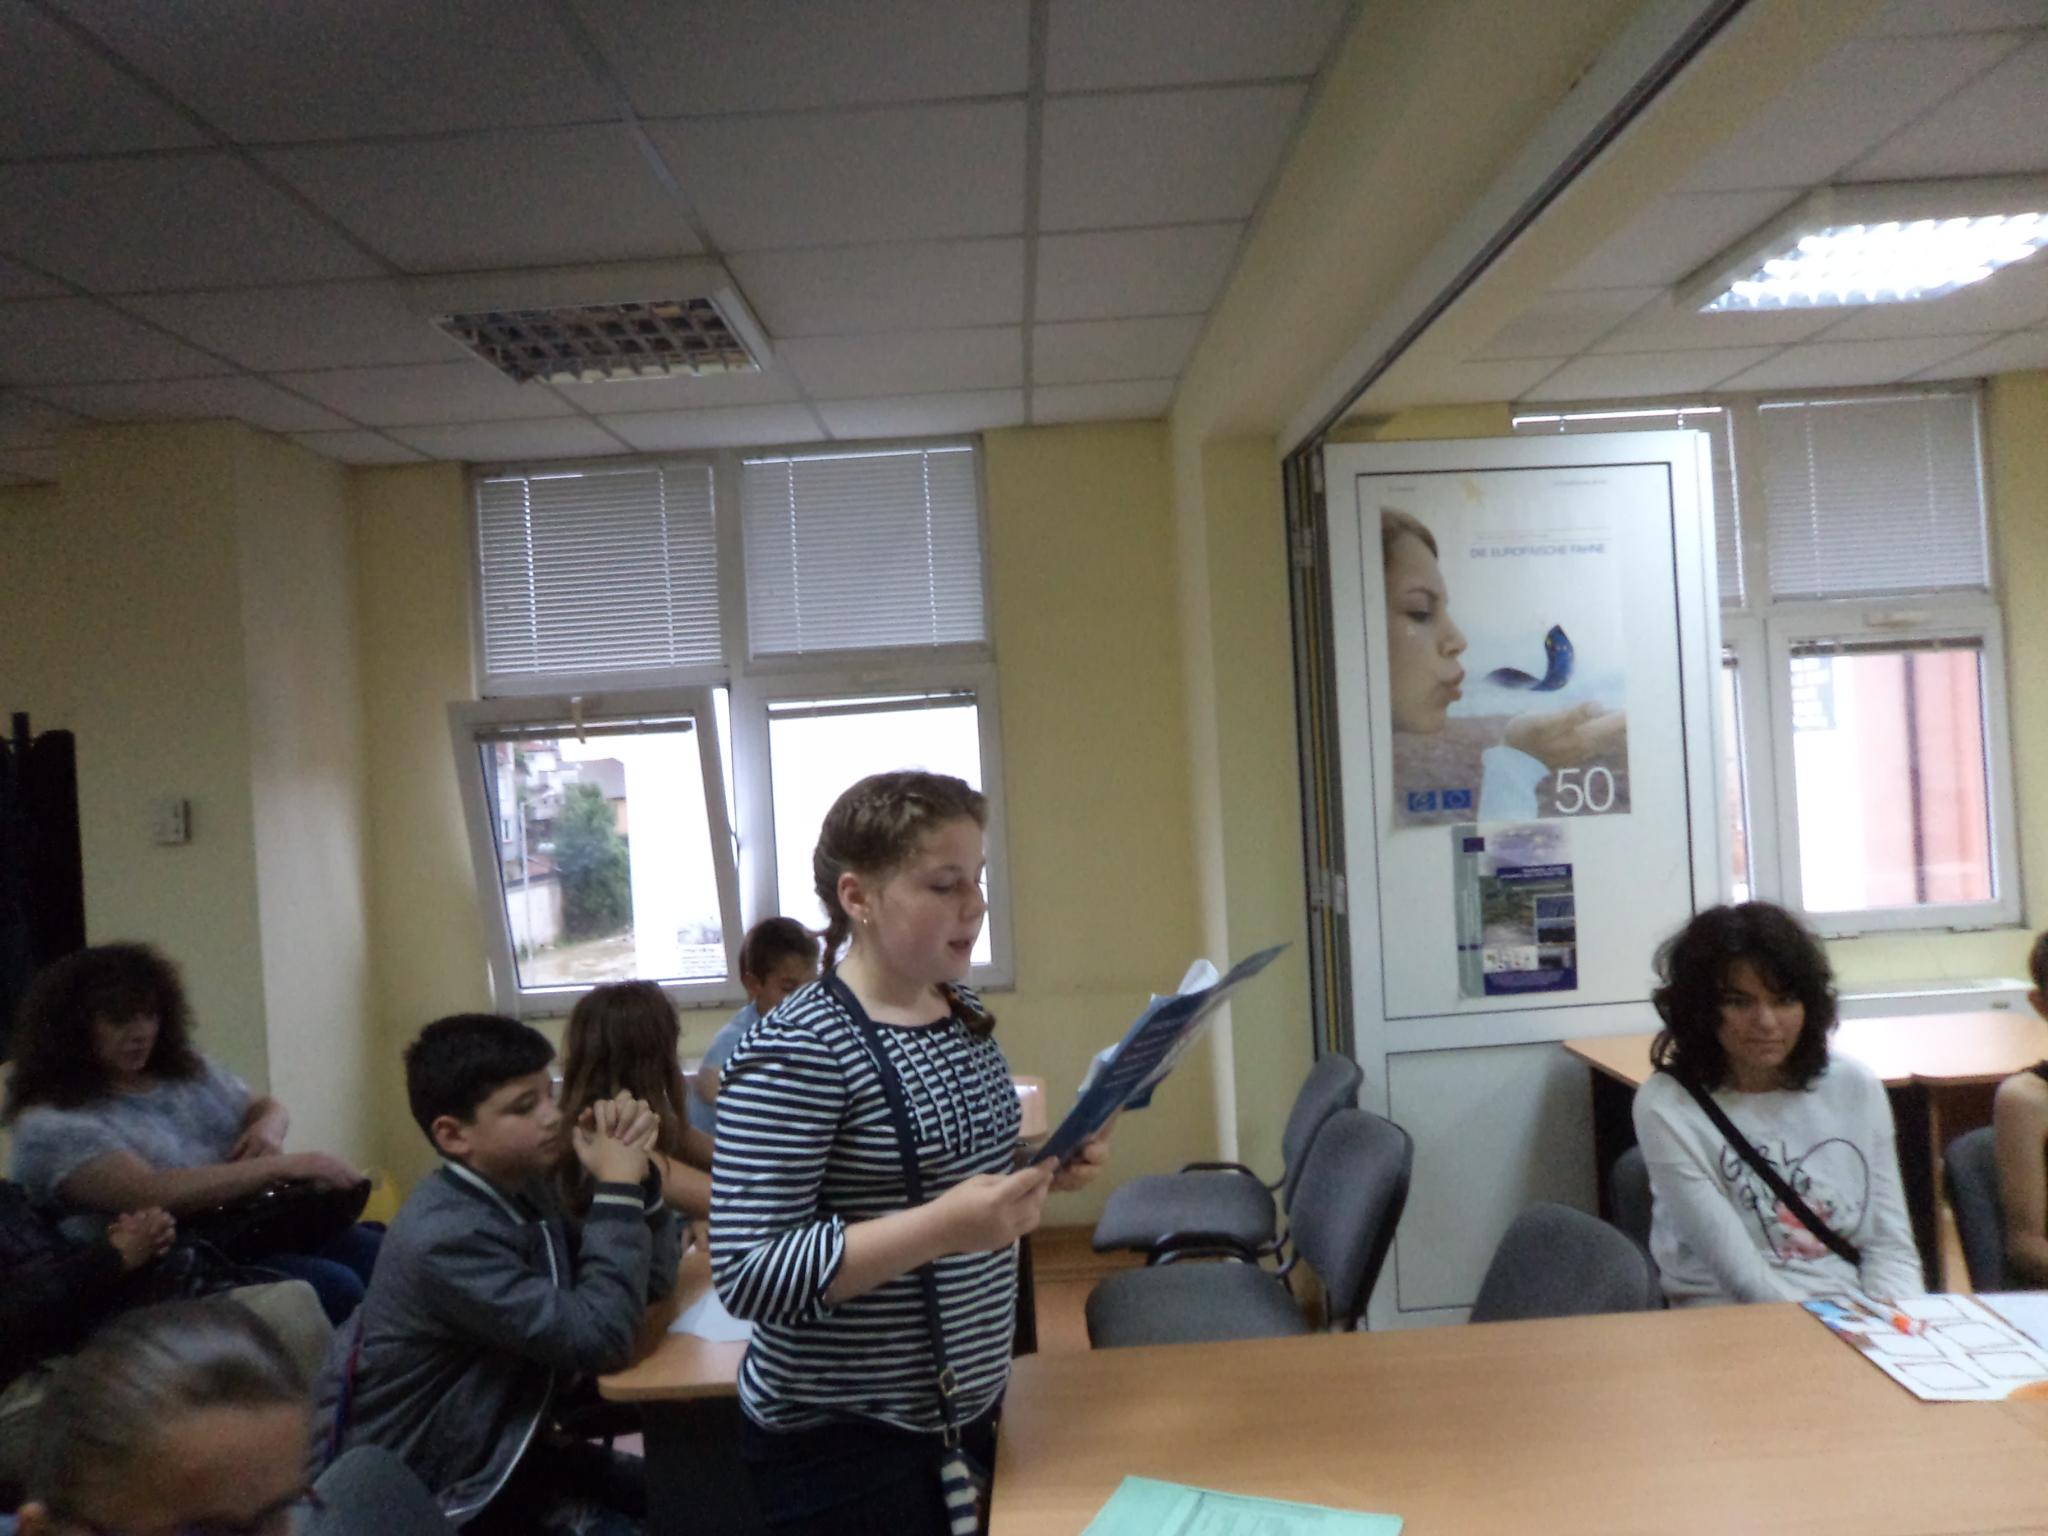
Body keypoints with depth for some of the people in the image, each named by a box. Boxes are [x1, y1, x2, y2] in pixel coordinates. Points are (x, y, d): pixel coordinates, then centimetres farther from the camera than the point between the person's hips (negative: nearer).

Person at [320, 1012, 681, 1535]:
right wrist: (618, 1187, -28)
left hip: (501, 1448, 8)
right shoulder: (446, 1237, -28)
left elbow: (652, 1278, -1)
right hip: (427, 1493, -8)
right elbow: (598, 1337, -33)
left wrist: (634, 1171, -16)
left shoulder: (521, 1187, -2)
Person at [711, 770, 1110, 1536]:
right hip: (842, 1442, -7)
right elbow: (748, 1274, -24)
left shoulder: (963, 1012, 2)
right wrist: (944, 1227, -32)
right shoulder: (794, 1051, -22)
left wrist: (1040, 1169, -3)